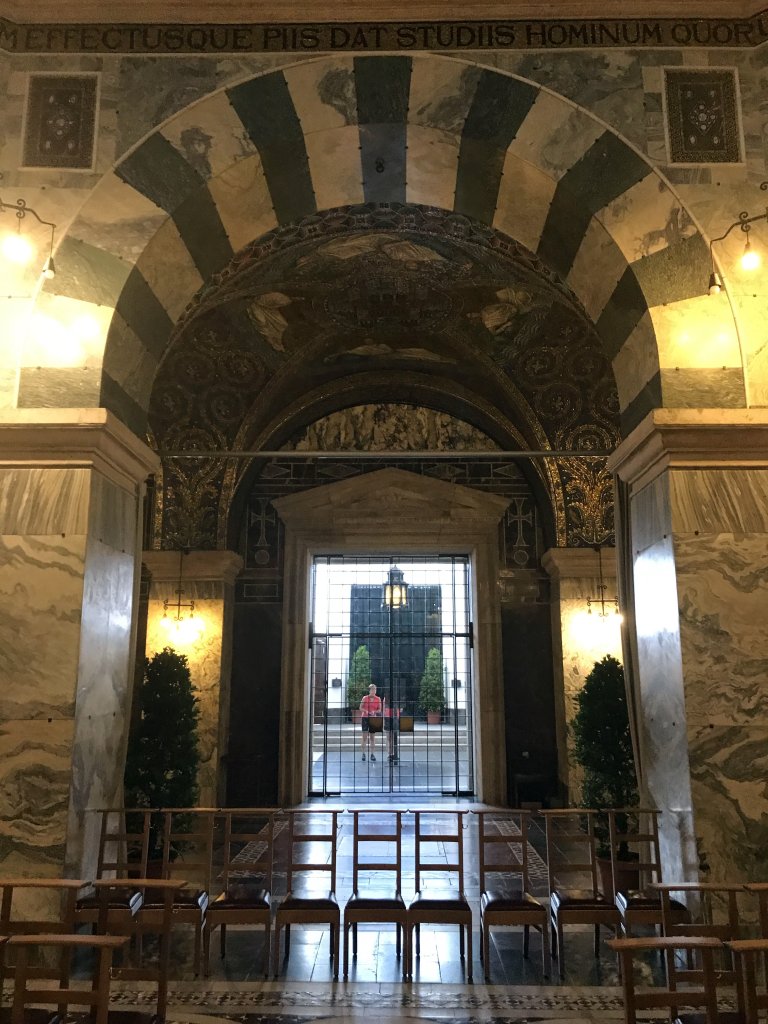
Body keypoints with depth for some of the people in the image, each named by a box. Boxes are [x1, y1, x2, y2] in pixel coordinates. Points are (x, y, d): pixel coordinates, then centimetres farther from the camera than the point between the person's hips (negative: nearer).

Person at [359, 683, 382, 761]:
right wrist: (366, 711, -16)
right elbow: (361, 708, 1)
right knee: (364, 736, -4)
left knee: (372, 737, 5)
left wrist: (374, 712, -14)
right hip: (365, 718, -2)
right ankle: (363, 754, 2)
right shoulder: (365, 698, -1)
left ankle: (372, 754, 9)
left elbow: (379, 710, 5)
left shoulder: (378, 699, 3)